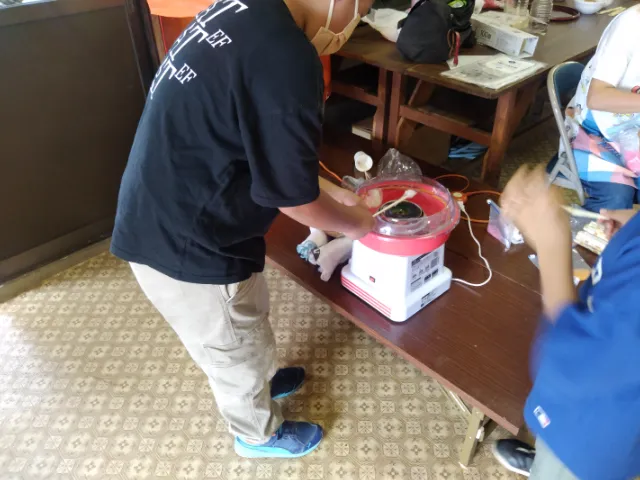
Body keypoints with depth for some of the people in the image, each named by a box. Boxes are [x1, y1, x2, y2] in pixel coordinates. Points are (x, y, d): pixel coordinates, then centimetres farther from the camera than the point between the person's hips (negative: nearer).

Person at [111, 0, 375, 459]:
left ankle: (260, 381, 60)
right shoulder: (285, 57, -28)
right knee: (236, 349, 18)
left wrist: (331, 192, 16)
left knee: (248, 319, 31)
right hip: (186, 246, -9)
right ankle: (260, 434, 48)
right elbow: (293, 198, -19)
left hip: (165, 222, 9)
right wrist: (354, 222, 1)